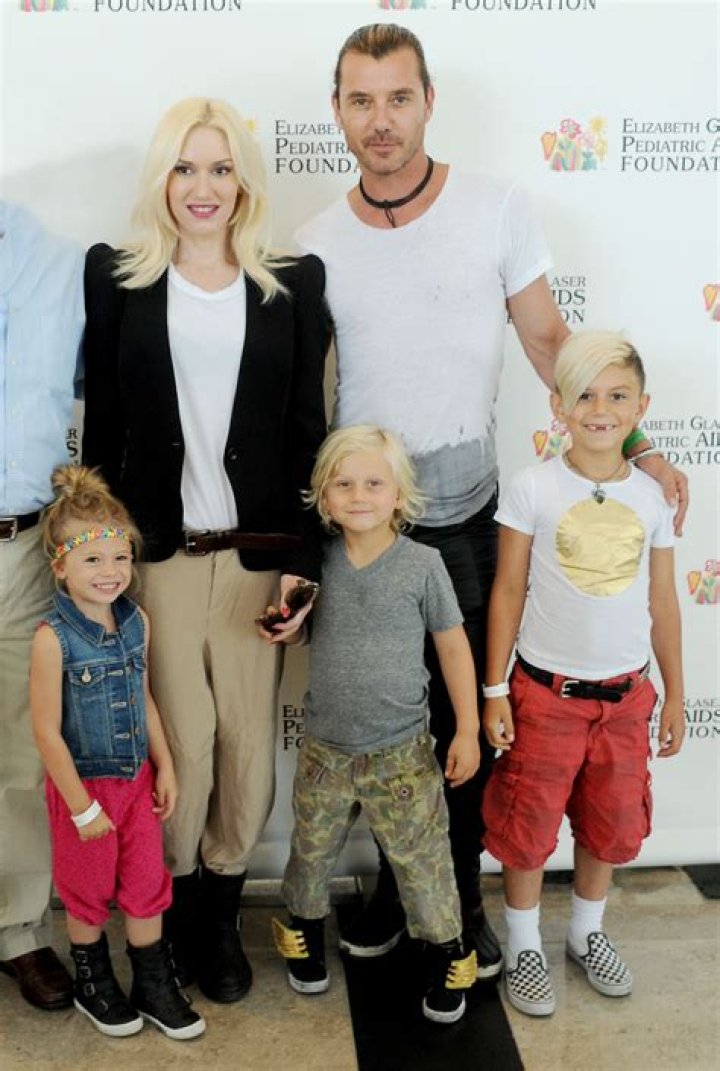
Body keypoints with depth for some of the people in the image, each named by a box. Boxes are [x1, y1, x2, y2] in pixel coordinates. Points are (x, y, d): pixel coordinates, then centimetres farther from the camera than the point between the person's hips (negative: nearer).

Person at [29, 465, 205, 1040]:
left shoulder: (137, 620, -5)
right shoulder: (53, 638, -23)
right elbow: (47, 732, -19)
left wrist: (165, 767, 7)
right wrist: (82, 807, -14)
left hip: (137, 778, 5)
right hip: (83, 784, -4)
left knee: (147, 885, 15)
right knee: (89, 891, 16)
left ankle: (154, 984, 35)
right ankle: (93, 983, 40)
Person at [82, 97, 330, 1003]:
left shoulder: (295, 283, 6)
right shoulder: (116, 276, 5)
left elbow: (307, 430, 4)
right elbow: (101, 427, 6)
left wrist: (303, 557, -3)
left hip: (258, 553, 1)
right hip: (154, 553, -1)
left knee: (249, 747, 7)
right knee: (182, 744, 4)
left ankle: (218, 911, 31)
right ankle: (174, 909, 31)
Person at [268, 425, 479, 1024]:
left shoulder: (423, 564, -10)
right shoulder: (320, 561, -2)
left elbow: (453, 645, -3)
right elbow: (298, 628, 15)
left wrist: (468, 729, -4)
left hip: (401, 750, -3)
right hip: (326, 745, 3)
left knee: (421, 855, 7)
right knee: (313, 845, 19)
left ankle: (446, 952, 31)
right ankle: (306, 926, 47)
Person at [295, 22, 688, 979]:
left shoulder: (499, 210, -4)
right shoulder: (315, 246, 0)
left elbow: (548, 340, 2)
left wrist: (633, 448, -6)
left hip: (468, 516, -1)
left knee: (469, 720, 10)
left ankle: (461, 897, 33)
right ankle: (397, 888, 37)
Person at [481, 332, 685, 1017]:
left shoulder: (650, 496, 0)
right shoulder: (532, 489, -10)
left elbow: (662, 602, 6)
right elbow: (508, 592, -6)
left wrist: (674, 695, 9)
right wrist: (494, 690, -6)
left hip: (626, 694, 4)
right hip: (546, 691, -3)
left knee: (613, 823, 17)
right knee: (529, 825, 8)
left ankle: (587, 933, 40)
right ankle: (524, 947, 30)